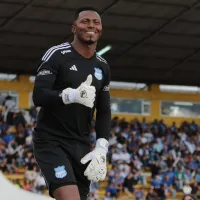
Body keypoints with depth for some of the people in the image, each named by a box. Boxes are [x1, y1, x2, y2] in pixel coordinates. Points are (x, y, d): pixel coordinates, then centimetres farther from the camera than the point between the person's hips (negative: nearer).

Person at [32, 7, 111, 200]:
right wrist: (72, 95, -33)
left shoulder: (102, 67, 11)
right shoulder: (57, 55, -8)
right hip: (51, 141, -6)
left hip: (81, 145, 7)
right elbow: (38, 96, -16)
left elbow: (104, 112, 14)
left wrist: (101, 149, 0)